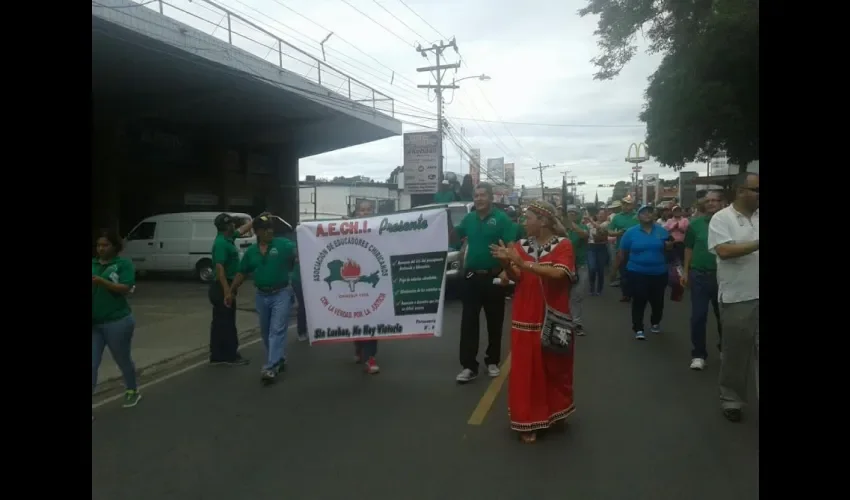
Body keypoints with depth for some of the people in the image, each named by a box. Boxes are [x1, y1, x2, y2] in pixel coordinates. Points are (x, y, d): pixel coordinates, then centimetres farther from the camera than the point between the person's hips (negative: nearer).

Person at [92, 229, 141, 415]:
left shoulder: (123, 264, -6)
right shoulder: (93, 264, 7)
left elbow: (125, 288, -16)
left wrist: (101, 281, -27)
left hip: (117, 322, -4)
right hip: (94, 323, 4)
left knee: (123, 360, 13)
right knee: (92, 365, 0)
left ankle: (132, 391, 37)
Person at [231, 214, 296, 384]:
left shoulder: (283, 244, -6)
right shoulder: (251, 251, 6)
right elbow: (241, 273, 13)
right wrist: (231, 292, 13)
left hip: (281, 294, -5)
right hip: (261, 296, 5)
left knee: (277, 331, -8)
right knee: (266, 332, 16)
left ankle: (270, 368, -9)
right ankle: (279, 360, 34)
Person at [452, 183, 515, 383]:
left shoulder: (501, 218, -8)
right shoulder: (469, 218, 5)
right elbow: (453, 236, 11)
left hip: (493, 277, -3)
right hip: (471, 276, 3)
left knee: (494, 322, 10)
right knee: (468, 322, 1)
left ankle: (492, 361, 26)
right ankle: (469, 366, 6)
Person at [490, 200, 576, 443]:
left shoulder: (563, 244, -6)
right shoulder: (521, 245, 3)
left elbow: (558, 274, -22)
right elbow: (516, 278, -4)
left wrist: (523, 262, -28)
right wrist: (506, 262, -24)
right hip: (526, 319, 2)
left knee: (555, 367, 13)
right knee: (527, 370, 2)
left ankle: (555, 412, 34)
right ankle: (529, 421, 11)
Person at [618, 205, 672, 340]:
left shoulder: (662, 231, 2)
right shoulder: (631, 232, -4)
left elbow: (669, 249, 11)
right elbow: (622, 253, 0)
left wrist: (670, 245, -11)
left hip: (659, 273, 3)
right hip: (637, 273, -3)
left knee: (658, 301, 13)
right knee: (639, 301, -3)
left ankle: (655, 323, 38)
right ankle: (638, 329, 6)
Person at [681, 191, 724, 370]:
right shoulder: (695, 224, 1)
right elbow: (689, 248, 7)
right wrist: (685, 271, 5)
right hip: (699, 275, 0)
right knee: (698, 317, 2)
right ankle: (698, 354, 13)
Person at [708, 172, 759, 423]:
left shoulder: (758, 216, 8)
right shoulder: (721, 218, -6)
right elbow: (724, 251, -19)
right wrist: (758, 244, -20)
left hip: (758, 295, 4)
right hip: (737, 297, -4)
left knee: (760, 353, 8)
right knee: (735, 353, 9)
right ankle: (731, 400, 24)